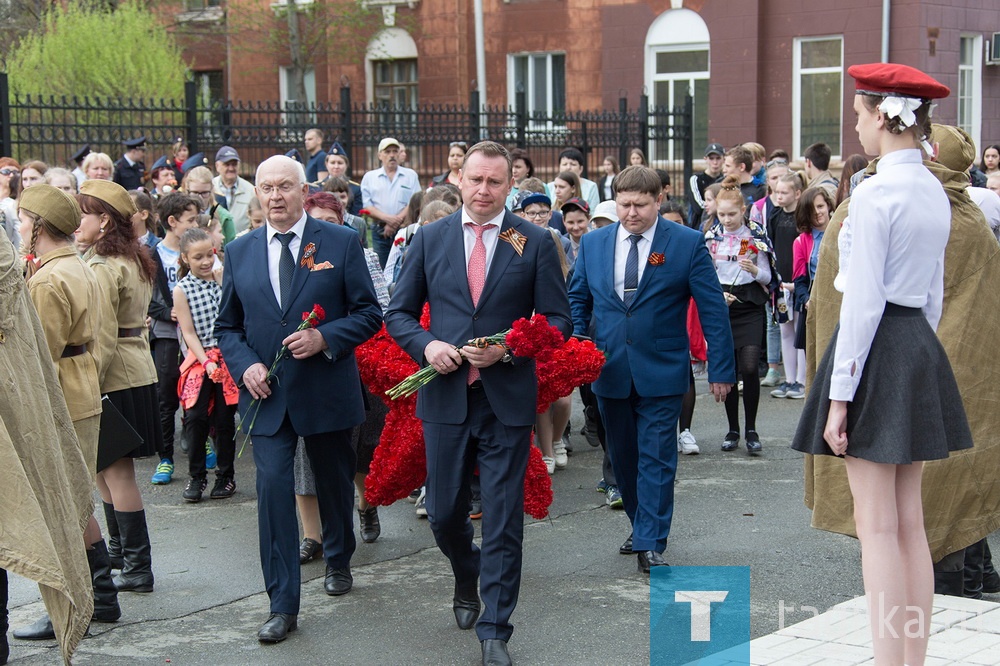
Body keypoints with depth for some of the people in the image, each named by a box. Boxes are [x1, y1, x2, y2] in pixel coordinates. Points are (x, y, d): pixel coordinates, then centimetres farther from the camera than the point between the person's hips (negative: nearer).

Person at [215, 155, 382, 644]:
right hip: (266, 395, 1)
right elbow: (227, 326, 11)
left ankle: (338, 561, 44)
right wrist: (244, 364, -8)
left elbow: (368, 314, -3)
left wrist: (324, 338, -19)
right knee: (273, 488, -9)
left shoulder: (341, 243, -3)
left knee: (335, 483, 16)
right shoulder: (239, 252, 6)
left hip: (327, 390, -1)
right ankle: (283, 605, -3)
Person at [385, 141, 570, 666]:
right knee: (444, 514, 11)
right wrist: (426, 344, -12)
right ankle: (467, 580, 43)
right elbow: (398, 312, 8)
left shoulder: (535, 243, 0)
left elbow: (557, 319, 1)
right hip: (445, 396, 2)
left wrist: (508, 348, -15)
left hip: (506, 400, -2)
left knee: (503, 520, 0)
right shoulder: (430, 238, 5)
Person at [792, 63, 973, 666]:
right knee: (911, 521, 13)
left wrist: (839, 395, -14)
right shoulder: (936, 192, 11)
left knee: (877, 525, -3)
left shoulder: (875, 193, -15)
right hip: (922, 349, 8)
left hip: (877, 350, -8)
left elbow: (863, 302, -17)